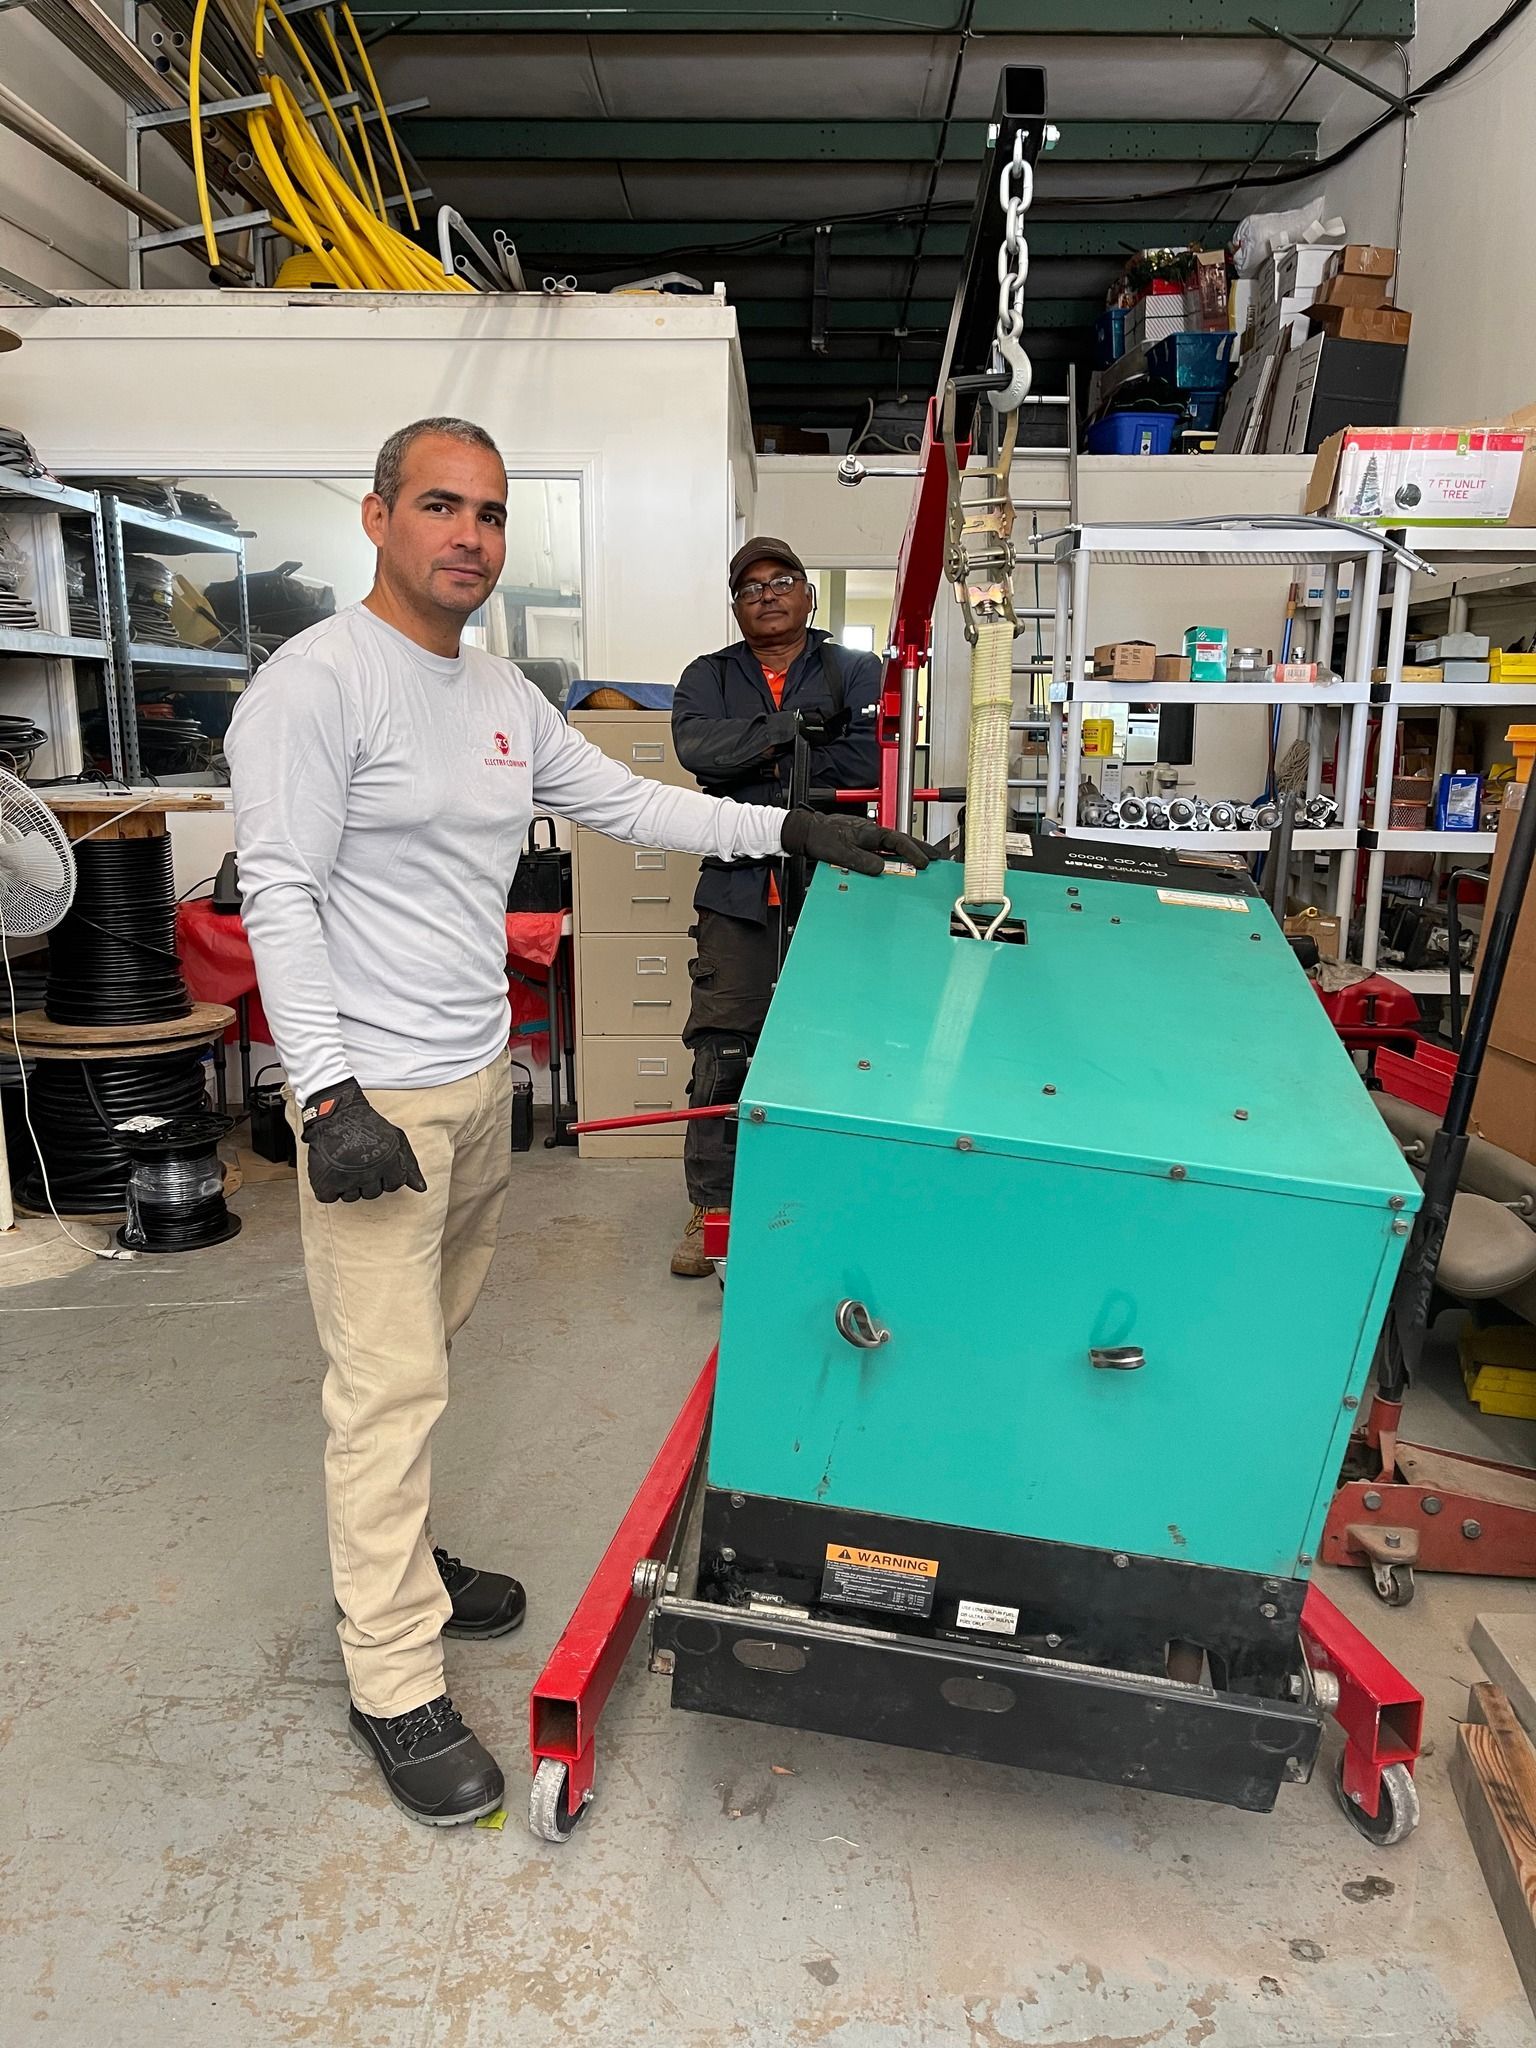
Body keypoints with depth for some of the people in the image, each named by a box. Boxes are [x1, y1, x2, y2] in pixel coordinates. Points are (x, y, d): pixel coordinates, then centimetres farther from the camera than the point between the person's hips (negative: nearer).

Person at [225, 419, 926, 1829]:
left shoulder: (504, 697, 12)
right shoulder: (318, 682, -13)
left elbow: (628, 803, 18)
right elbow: (280, 893, -17)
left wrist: (790, 831, 12)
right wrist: (328, 1095, -23)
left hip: (479, 1076, 8)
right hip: (377, 1096, -8)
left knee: (424, 1346, 20)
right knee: (391, 1381, -3)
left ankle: (397, 1564, 39)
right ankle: (396, 1689, 11)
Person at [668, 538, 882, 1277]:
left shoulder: (854, 672, 8)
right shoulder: (709, 678, 13)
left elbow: (869, 761, -11)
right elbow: (695, 746, -9)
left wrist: (750, 763, -10)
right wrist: (788, 729, -16)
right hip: (739, 894, 1)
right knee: (719, 1057, 1)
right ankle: (710, 1208, 15)